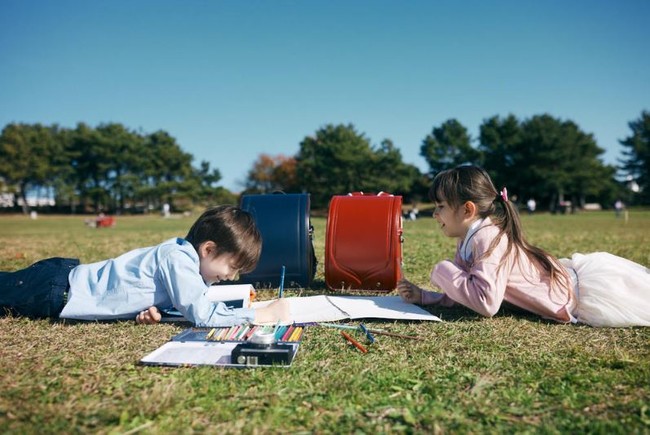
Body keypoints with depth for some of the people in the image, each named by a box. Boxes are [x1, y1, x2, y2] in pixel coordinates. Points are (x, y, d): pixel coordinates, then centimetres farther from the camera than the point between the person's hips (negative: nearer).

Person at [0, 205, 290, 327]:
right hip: (55, 291, -8)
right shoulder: (179, 260, -29)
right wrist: (261, 315, -29)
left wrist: (153, 308, -10)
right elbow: (202, 315, -33)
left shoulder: (183, 250, -1)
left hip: (69, 275, 8)